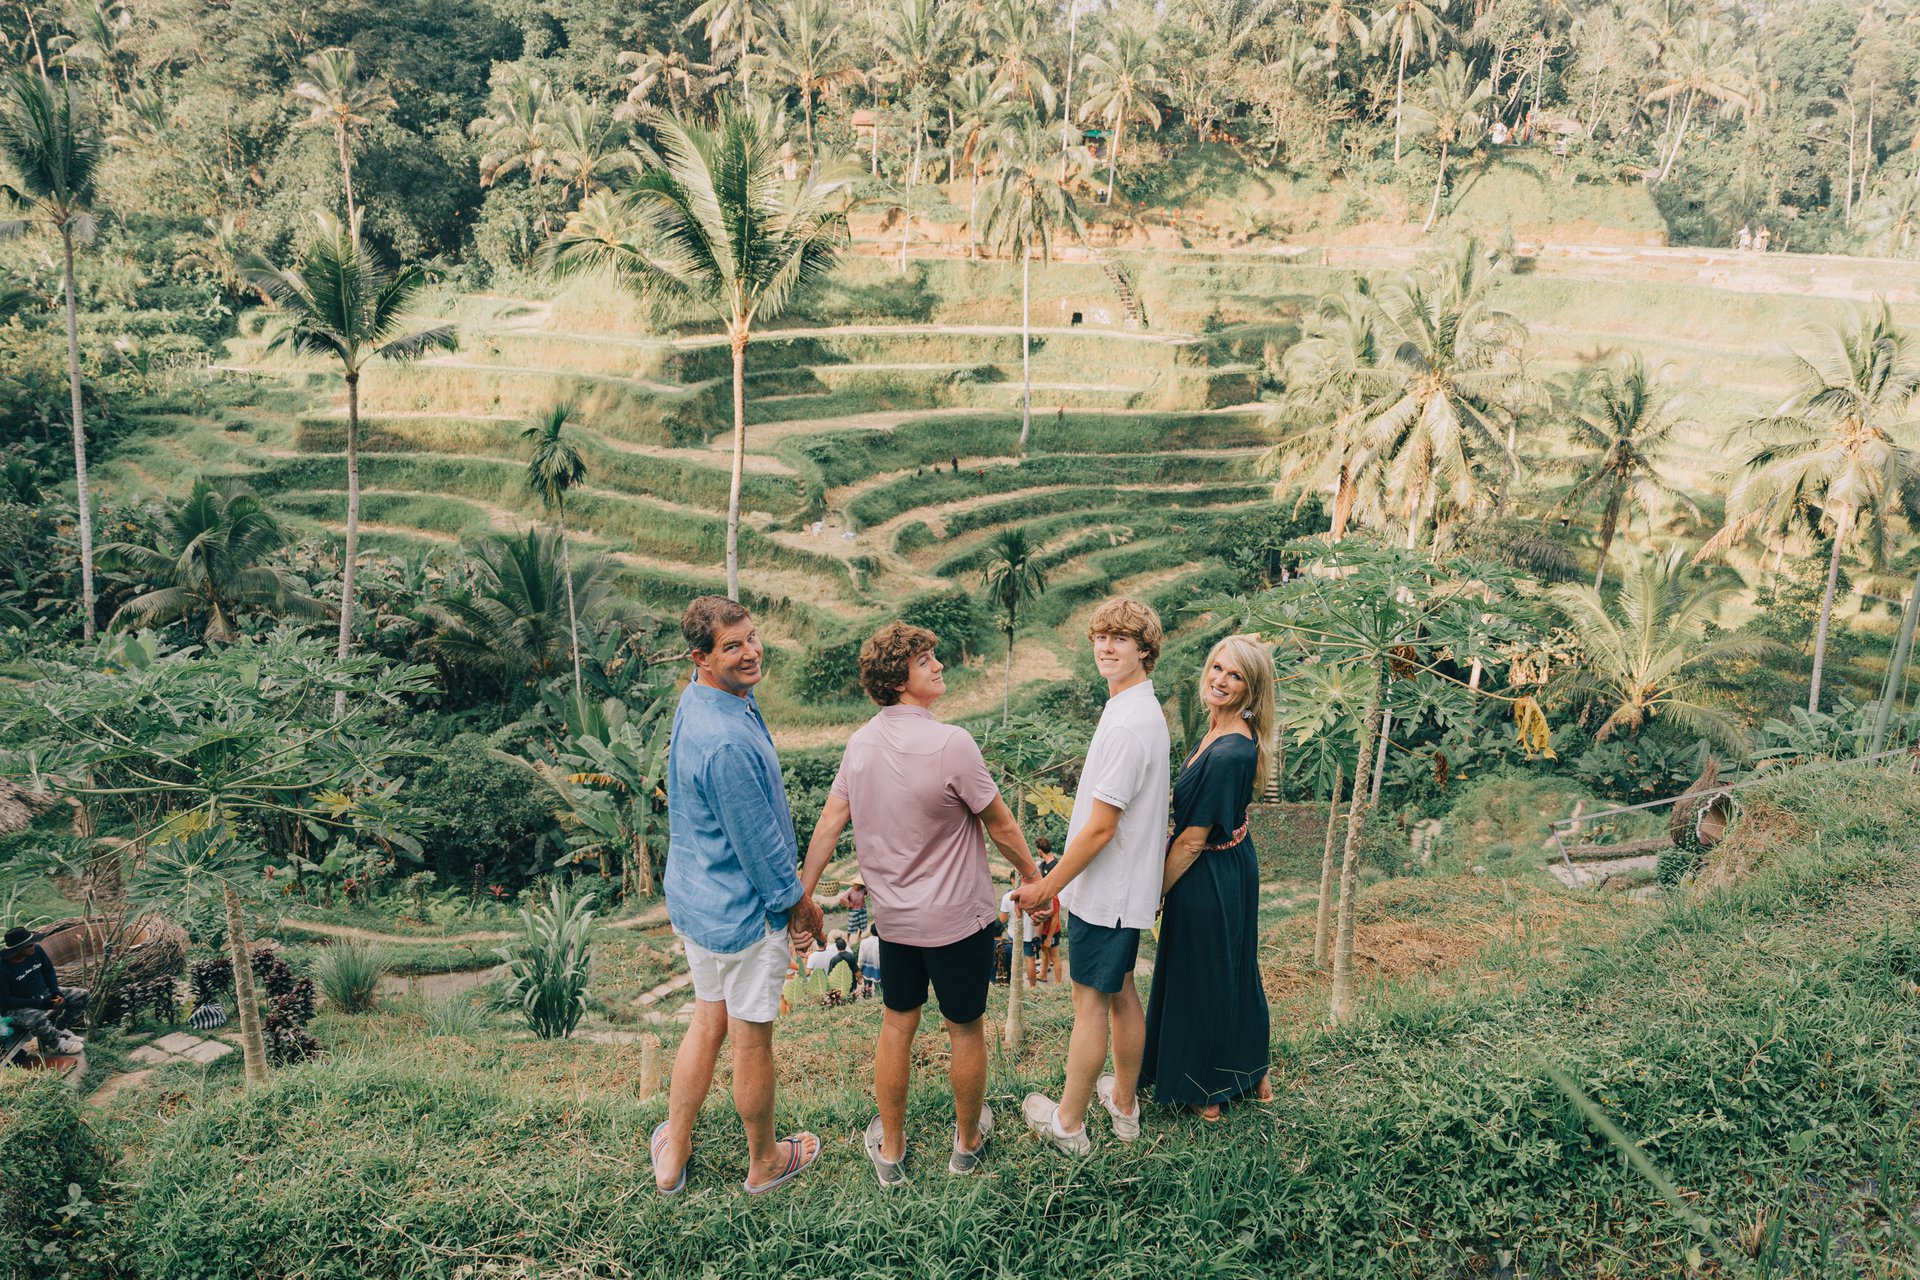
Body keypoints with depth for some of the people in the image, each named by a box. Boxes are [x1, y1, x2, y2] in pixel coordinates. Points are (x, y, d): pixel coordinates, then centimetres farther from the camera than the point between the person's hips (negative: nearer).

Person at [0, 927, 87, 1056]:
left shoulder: (37, 950, -11)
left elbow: (48, 970, 8)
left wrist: (56, 992, -7)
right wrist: (40, 1004, -26)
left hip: (43, 994, 7)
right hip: (17, 1008, -7)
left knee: (81, 995, -3)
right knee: (38, 1019, -37)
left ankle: (59, 1030, 0)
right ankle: (56, 1043, -7)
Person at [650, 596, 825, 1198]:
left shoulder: (697, 700, 1)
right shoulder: (728, 742, -31)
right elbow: (758, 842, -22)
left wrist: (790, 882, 18)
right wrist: (799, 903, -6)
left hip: (693, 900, 9)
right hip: (743, 912, -9)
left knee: (708, 1019, 23)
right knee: (753, 1039, 11)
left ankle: (672, 1154, 36)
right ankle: (765, 1162, 32)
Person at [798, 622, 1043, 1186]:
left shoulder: (861, 742, -4)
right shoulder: (950, 743, -23)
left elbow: (829, 825, -1)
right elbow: (999, 824, -13)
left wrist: (802, 894, 8)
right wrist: (1031, 875, 3)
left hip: (893, 916, 5)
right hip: (958, 917, -5)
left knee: (896, 1026, 17)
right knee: (965, 1030, 14)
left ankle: (890, 1149, 30)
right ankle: (967, 1141, 33)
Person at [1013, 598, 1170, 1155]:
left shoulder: (1127, 725, -25)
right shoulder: (1145, 709, 8)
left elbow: (1100, 827, -24)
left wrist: (1048, 887, -14)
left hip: (1105, 890, -9)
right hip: (1130, 885, 9)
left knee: (1091, 1003, 3)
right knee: (1121, 993, 20)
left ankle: (1068, 1123, 17)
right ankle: (1124, 1103, 34)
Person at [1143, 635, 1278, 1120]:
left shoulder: (1228, 753, -29)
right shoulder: (1222, 733, 1)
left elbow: (1193, 839, -23)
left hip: (1209, 880, -9)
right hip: (1234, 868, 9)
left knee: (1203, 979, 9)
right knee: (1235, 970, 23)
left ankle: (1207, 1093, 28)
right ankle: (1253, 1074, 41)